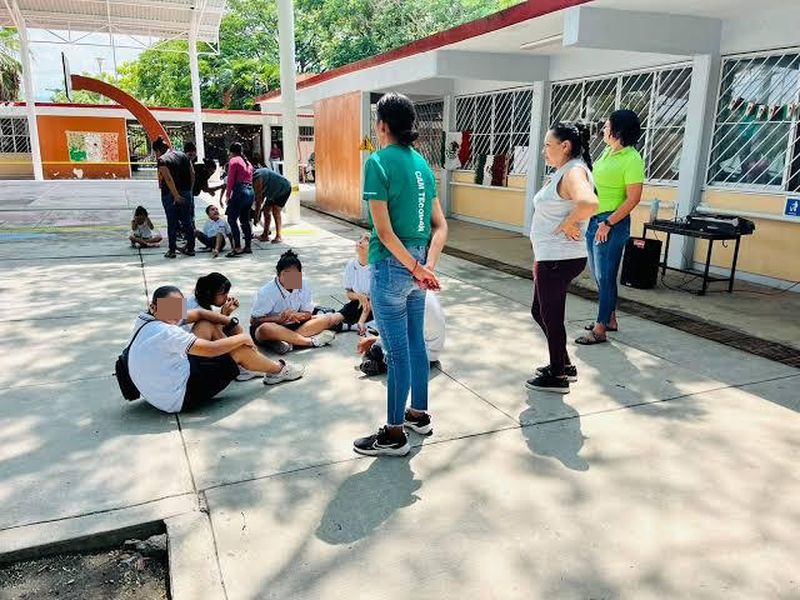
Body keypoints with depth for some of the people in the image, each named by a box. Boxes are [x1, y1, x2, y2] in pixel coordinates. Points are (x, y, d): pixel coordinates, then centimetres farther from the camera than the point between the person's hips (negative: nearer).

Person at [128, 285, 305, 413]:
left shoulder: (147, 318, 1)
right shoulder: (165, 332, -29)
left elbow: (198, 313, 7)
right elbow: (211, 349, -27)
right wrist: (243, 338, -11)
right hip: (180, 399, -9)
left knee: (207, 326, 10)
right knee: (240, 349, -5)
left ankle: (241, 367, 24)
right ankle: (279, 370, 21)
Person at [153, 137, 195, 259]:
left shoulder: (162, 160, -10)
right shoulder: (183, 155, 8)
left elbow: (168, 179, -19)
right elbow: (192, 174, 7)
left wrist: (176, 196, -20)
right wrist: (189, 190, 11)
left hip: (170, 195, -5)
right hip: (186, 193, 5)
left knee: (172, 223, 2)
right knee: (187, 221, 11)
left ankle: (172, 250, 6)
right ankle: (190, 248, 15)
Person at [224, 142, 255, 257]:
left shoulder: (233, 160, -2)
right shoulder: (248, 162, 22)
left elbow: (230, 179, -8)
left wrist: (228, 194, -3)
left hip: (240, 191, -8)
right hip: (250, 191, 8)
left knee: (232, 219, -6)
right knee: (245, 220, 13)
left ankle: (237, 247, -13)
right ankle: (248, 247, 14)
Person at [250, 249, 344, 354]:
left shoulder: (303, 288, -4)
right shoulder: (267, 292, -14)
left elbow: (307, 314, 0)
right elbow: (254, 320, -13)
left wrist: (295, 315, -24)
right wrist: (279, 318, -27)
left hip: (294, 325, 4)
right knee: (265, 329, -42)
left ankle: (287, 339, -31)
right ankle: (311, 341, -34)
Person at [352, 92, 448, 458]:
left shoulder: (378, 162, -13)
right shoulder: (421, 162, 9)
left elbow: (384, 231, -18)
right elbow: (440, 225, 6)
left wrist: (416, 268, -12)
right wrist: (428, 265, -4)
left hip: (392, 266, -8)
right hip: (417, 265, 8)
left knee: (398, 351, 0)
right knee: (416, 343, 19)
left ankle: (394, 434, 14)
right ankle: (419, 414, 34)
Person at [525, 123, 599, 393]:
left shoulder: (574, 172, -17)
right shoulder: (562, 172, 14)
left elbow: (589, 203, -38)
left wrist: (569, 223, -21)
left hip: (559, 259, -10)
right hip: (549, 257, 10)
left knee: (551, 316, 2)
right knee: (540, 311, 20)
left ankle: (558, 376, 18)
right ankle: (563, 365, 33)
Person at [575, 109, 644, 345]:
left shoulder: (632, 159, -14)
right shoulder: (607, 152, 11)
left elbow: (633, 198, -17)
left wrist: (608, 223, -19)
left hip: (612, 222, -9)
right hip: (593, 219, 9)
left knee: (605, 276, -2)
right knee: (598, 274, 16)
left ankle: (600, 330, 6)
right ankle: (610, 319, 30)